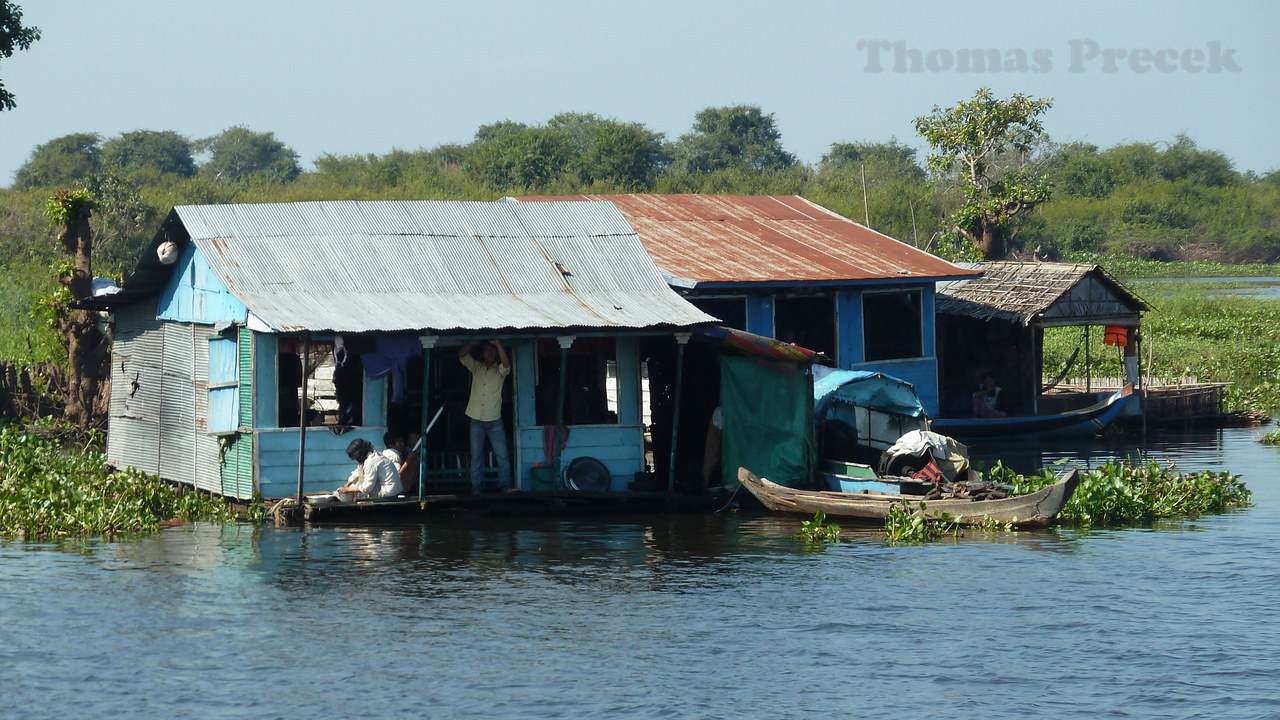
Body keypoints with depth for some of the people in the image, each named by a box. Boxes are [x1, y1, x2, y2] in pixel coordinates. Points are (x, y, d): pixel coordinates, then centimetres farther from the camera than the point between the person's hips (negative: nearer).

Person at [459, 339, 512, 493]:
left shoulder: (499, 370, 4)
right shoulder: (476, 367, 11)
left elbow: (506, 363, -18)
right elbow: (462, 355, 1)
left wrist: (498, 343, -22)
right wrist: (474, 341, -8)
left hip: (494, 419, -2)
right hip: (476, 419, 2)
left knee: (502, 455, -4)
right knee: (476, 455, 3)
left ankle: (505, 486, 3)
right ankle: (476, 487, 6)